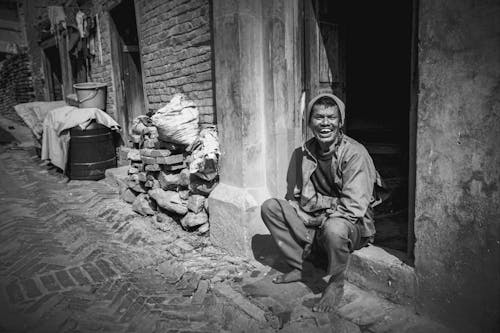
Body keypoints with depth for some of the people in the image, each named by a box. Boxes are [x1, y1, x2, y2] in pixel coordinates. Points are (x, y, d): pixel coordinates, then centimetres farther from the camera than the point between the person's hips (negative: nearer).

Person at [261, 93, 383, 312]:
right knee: (270, 207, -8)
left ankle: (336, 284, -9)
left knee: (334, 228, -40)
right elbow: (294, 197, 6)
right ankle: (298, 267, 1)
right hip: (313, 221, 6)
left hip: (351, 224, -5)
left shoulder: (355, 153, -18)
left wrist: (321, 218, -21)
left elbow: (354, 208, -22)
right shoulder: (302, 153, -1)